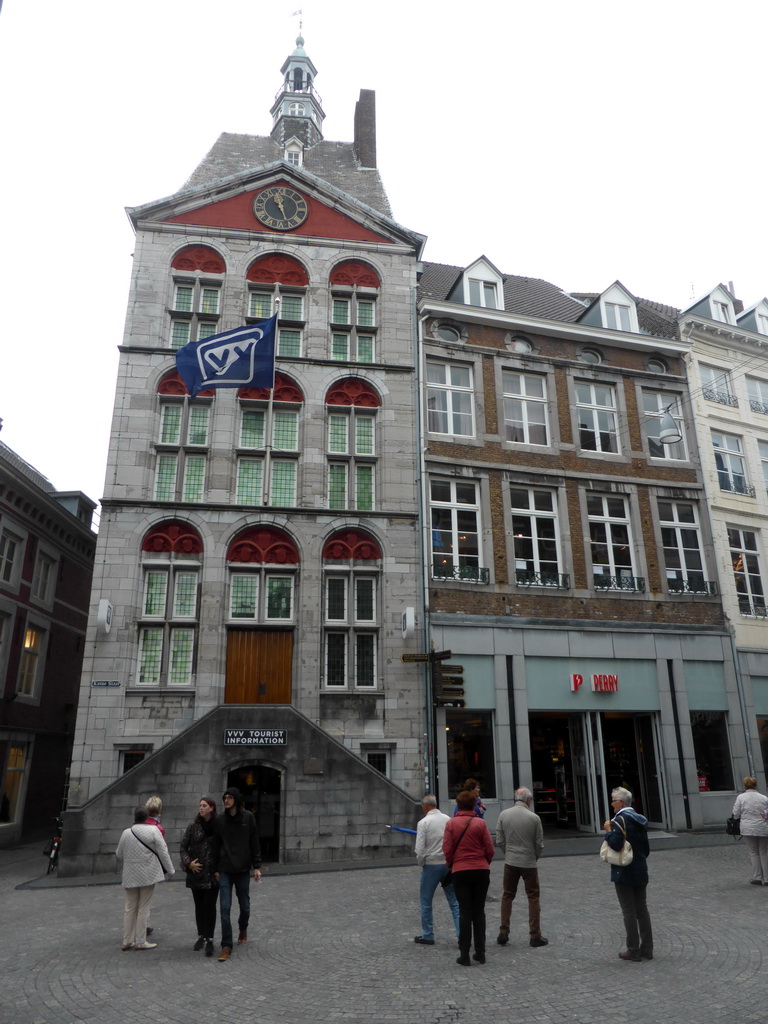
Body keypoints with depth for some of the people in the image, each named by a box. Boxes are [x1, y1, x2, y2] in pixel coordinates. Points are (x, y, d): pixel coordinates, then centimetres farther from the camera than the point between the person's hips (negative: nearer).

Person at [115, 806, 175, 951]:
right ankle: (140, 942, 10)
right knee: (143, 909, 6)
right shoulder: (153, 830, -12)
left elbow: (119, 854, 9)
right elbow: (163, 852, -9)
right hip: (148, 875, -3)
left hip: (130, 876, 3)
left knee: (130, 908, 14)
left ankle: (127, 941, 20)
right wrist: (170, 870, 2)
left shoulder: (126, 832, -3)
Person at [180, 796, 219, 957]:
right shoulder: (193, 827, 1)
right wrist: (188, 862, -9)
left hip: (212, 874, -3)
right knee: (199, 906, 13)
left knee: (210, 906, -4)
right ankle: (201, 936, 27)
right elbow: (183, 847, 4)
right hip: (196, 872, 3)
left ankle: (209, 939, 3)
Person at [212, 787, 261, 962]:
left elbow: (254, 843, -2)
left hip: (243, 870, 0)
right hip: (225, 871, 0)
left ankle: (243, 930, 42)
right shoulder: (219, 820, -1)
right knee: (224, 908, -4)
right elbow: (216, 846, 4)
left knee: (244, 905, 14)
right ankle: (226, 947, 5)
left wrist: (256, 866, -3)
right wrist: (215, 869, 2)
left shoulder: (248, 817, -5)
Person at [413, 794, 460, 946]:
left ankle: (427, 936, 20)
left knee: (426, 902, 13)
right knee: (454, 901, 11)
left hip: (431, 865, -4)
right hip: (448, 864, 4)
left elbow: (420, 849, -15)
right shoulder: (448, 819, 0)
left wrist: (420, 862, 3)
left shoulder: (424, 822, -13)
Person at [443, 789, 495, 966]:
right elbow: (490, 850, -4)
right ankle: (480, 953, 17)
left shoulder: (451, 823, -5)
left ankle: (465, 955, 6)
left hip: (460, 872, -1)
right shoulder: (480, 823, -5)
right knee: (479, 912, 13)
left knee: (465, 912, 6)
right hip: (481, 871, 1)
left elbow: (447, 850, -6)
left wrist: (452, 865, 12)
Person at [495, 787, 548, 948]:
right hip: (529, 863, -2)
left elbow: (499, 841, -2)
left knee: (507, 896, 14)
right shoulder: (534, 818, -11)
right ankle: (535, 936, 14)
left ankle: (503, 933, 14)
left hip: (510, 862, 2)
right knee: (533, 898, 10)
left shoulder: (504, 815, -4)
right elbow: (539, 844, -5)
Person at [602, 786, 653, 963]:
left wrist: (608, 831, -11)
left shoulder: (619, 819, -17)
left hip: (624, 873, -8)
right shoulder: (639, 819, 9)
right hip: (640, 872, 8)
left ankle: (633, 951, 7)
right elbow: (646, 849, 14)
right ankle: (647, 949, 20)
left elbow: (616, 844, -26)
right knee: (642, 909, 14)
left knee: (629, 912, 1)